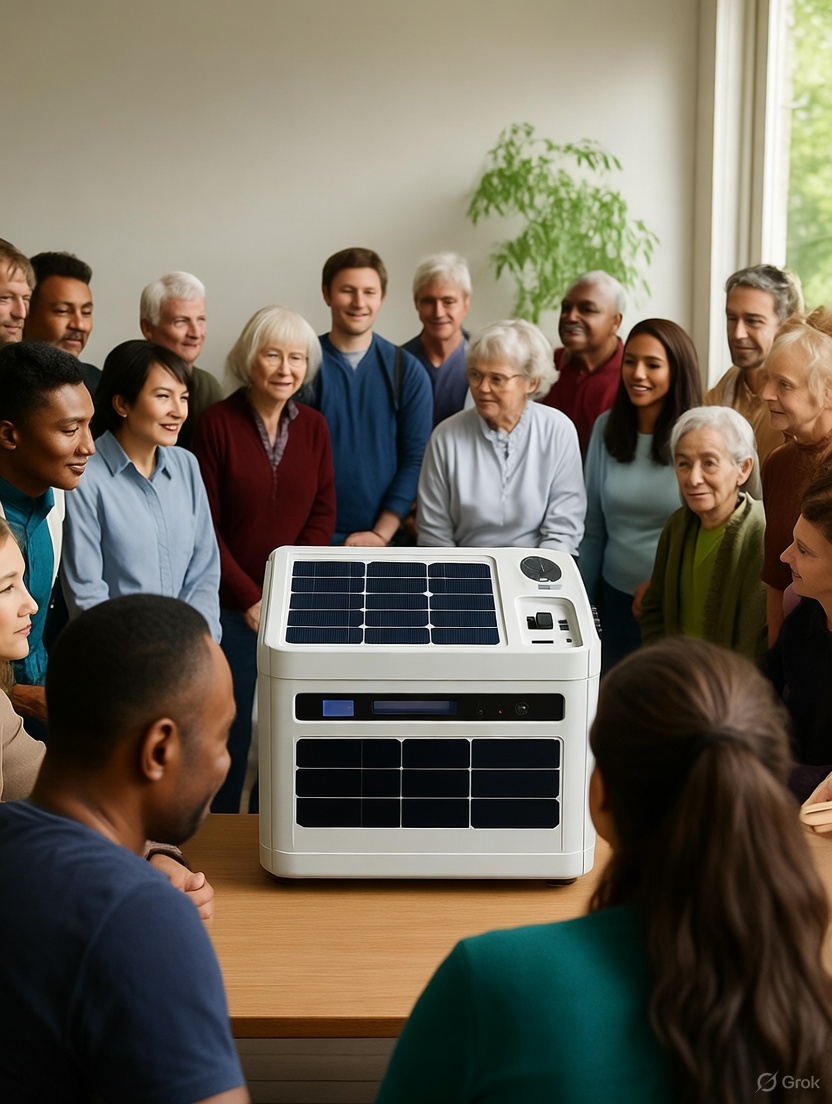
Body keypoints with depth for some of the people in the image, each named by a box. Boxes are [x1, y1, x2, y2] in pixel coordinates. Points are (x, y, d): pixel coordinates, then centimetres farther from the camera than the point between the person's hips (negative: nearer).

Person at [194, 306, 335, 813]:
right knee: (230, 725, 4)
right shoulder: (217, 423, -8)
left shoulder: (313, 425, 3)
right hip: (233, 606, -3)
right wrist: (250, 598, -11)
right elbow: (205, 524, -7)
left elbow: (323, 514, 3)